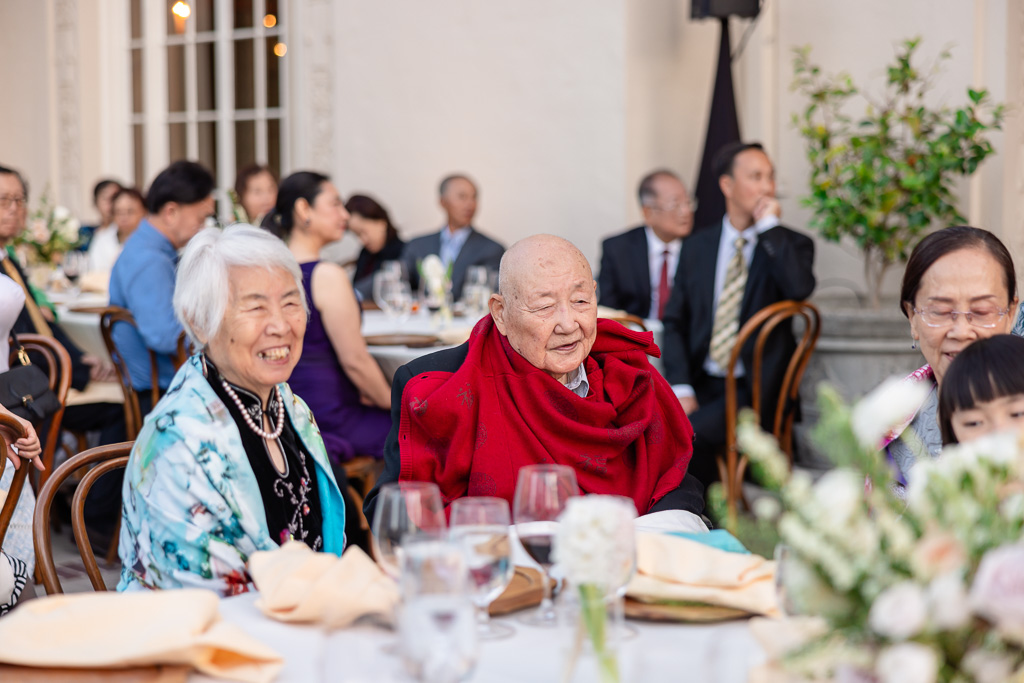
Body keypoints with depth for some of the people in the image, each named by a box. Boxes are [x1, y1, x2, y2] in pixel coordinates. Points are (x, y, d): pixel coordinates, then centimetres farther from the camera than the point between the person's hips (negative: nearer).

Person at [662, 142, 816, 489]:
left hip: (753, 391, -4)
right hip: (700, 382, 4)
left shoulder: (791, 245, 3)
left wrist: (769, 225, -11)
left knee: (690, 433, -29)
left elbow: (800, 287, -21)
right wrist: (681, 388, -5)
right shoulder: (697, 246, 13)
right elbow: (675, 321, 10)